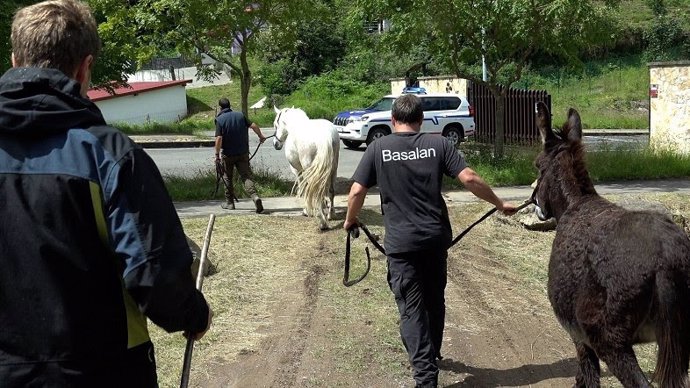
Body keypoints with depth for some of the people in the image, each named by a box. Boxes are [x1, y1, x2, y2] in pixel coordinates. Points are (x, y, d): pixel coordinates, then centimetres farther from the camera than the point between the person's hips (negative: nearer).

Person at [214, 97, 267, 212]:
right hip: (243, 152, 2)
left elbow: (219, 138, -16)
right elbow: (253, 126, 1)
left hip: (228, 154, -2)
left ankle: (229, 203, 23)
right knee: (246, 176, 0)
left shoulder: (219, 119, -9)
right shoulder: (240, 115, 3)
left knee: (227, 177, 16)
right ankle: (255, 197, -24)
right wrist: (261, 136, 17)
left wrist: (217, 154, -9)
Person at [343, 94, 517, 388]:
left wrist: (350, 220, 13)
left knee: (412, 308, 2)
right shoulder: (438, 144, 0)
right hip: (436, 237, 3)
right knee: (434, 300, 21)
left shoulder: (378, 148, -2)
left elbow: (357, 191, -5)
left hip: (401, 242, -3)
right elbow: (469, 179, -6)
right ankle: (432, 354, 40)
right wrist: (499, 204, 6)